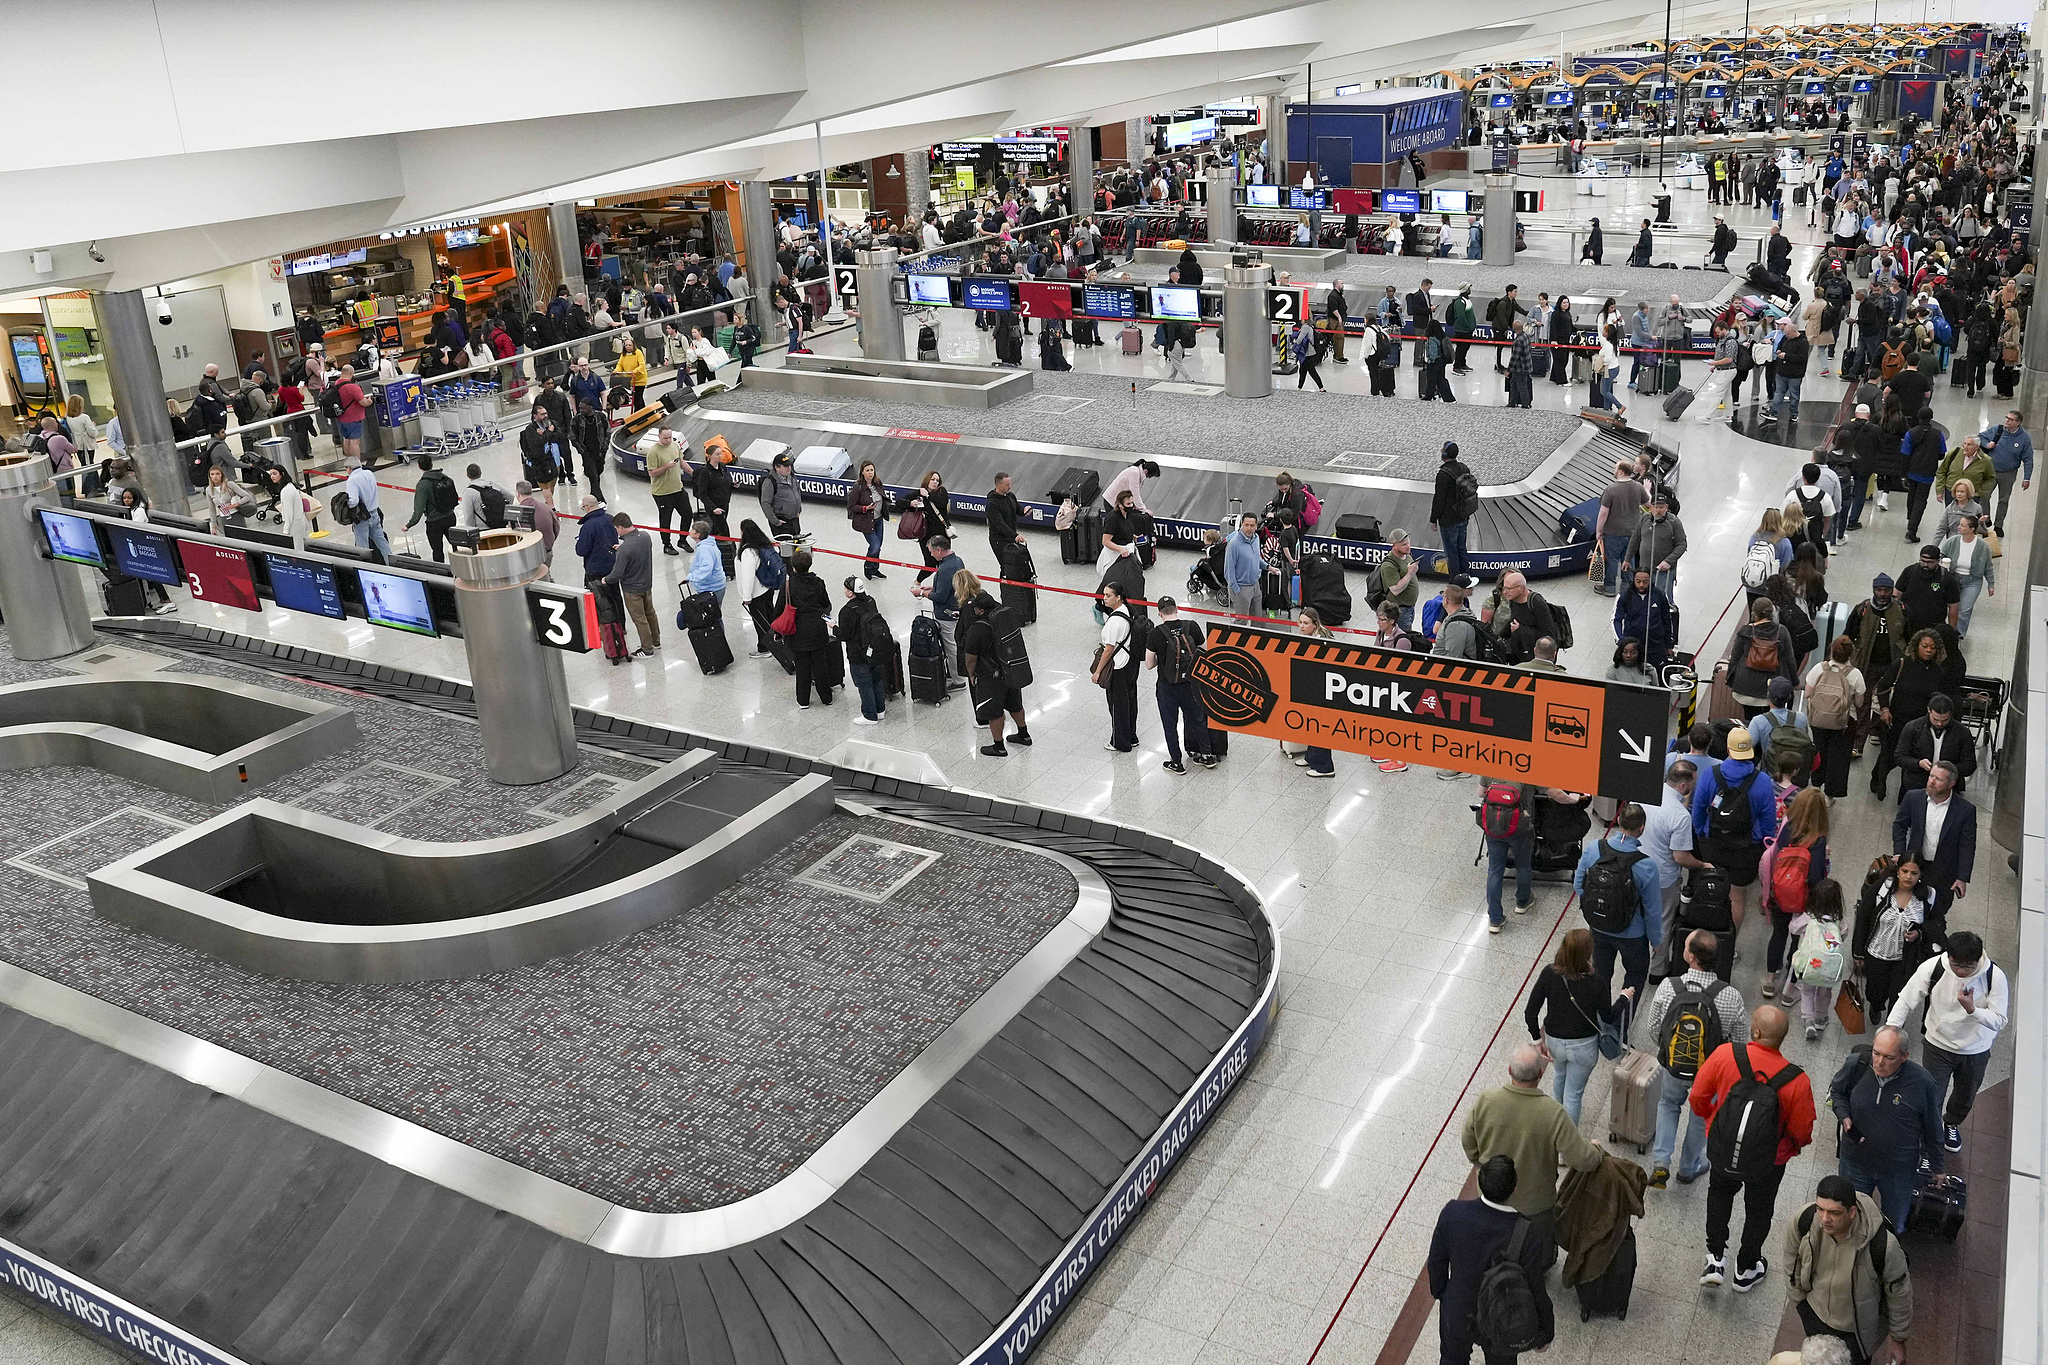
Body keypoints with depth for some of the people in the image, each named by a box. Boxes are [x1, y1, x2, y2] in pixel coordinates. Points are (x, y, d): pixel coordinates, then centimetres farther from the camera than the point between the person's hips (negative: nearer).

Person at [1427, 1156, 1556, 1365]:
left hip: (1456, 1313, 1)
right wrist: (1544, 1333, -3)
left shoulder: (1452, 1212, -27)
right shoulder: (1531, 1235, -35)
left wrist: (1439, 1291, 12)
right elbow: (1535, 1292, -22)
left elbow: (1437, 1261, -9)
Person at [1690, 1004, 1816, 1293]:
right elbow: (1802, 1132, -14)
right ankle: (1746, 1271, 45)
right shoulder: (1797, 1082, -27)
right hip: (1768, 1161, -1)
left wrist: (1711, 1116, 11)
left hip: (1722, 1152, 1)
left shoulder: (1725, 1055, -25)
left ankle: (1715, 1259, 30)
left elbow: (1698, 1098, -12)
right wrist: (1797, 1144, 11)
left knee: (1719, 1194, 32)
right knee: (1759, 1210, 26)